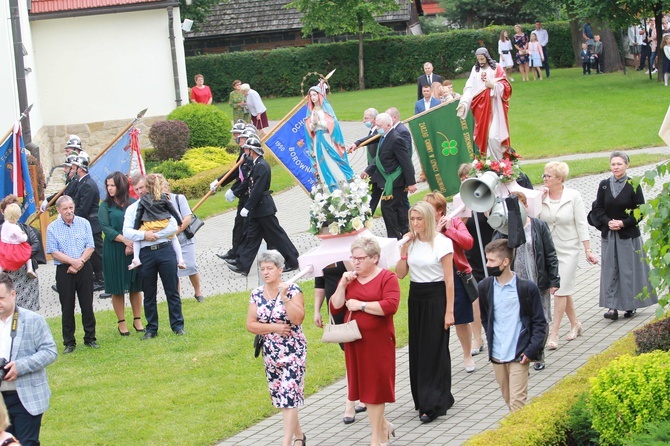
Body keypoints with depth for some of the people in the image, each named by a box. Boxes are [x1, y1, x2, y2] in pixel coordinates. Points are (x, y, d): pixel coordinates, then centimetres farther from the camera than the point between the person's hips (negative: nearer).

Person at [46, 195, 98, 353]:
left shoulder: (84, 223, 3)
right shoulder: (52, 228, -1)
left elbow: (90, 247, 0)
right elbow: (54, 252, -6)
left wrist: (80, 262, -13)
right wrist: (73, 261, -16)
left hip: (84, 268, 1)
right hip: (64, 270, -1)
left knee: (87, 305, 4)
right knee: (67, 307, 4)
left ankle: (90, 338, 15)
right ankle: (69, 342, 10)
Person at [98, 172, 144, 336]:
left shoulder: (133, 203, 5)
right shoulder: (105, 206, 1)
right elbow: (106, 228, -7)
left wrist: (133, 243, -13)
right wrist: (125, 240, -18)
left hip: (134, 249, 1)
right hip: (114, 251, -1)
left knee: (135, 286, 6)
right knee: (117, 288, 2)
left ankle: (137, 320, 16)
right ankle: (121, 323, 10)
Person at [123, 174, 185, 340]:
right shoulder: (131, 209, 10)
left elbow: (173, 227, -4)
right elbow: (126, 232, -2)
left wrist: (153, 235, -9)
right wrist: (144, 235, -15)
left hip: (165, 250, -1)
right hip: (145, 253, 2)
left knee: (172, 291, 1)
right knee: (149, 294, 7)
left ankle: (177, 325, 9)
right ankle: (151, 329, 15)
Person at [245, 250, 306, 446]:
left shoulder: (293, 290, -9)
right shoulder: (257, 294, 4)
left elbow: (297, 319, -21)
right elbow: (250, 325, 0)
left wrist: (285, 297, -25)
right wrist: (274, 328, -12)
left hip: (293, 351, -6)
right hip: (270, 353, 6)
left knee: (289, 395, -11)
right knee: (279, 396, 12)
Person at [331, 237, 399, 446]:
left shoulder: (387, 278, -7)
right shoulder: (349, 278, 10)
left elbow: (390, 306, -21)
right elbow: (335, 308, 5)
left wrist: (360, 305, -18)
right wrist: (342, 285, -7)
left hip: (378, 341, -5)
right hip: (354, 342, 5)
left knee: (374, 386, 0)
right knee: (363, 385, 9)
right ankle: (383, 426, 27)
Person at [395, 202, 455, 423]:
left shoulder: (442, 243, -10)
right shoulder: (411, 242, 5)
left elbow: (449, 279, -10)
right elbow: (400, 274, 5)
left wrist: (449, 311, -13)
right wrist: (404, 250, -7)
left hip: (436, 299, -6)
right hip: (416, 298, 6)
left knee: (435, 350, -4)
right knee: (418, 349, 9)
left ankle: (433, 405, 0)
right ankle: (424, 398, 20)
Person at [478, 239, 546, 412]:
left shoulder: (527, 288, -8)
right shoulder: (485, 287, 3)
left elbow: (539, 323, -3)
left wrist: (531, 350, -11)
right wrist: (491, 341, 8)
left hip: (519, 357, -4)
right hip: (496, 356, 5)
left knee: (517, 402, -9)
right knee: (508, 400, 13)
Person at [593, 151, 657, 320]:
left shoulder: (633, 186, -5)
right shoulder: (604, 185, 4)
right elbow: (598, 208, 5)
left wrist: (623, 223, -15)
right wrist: (608, 222, -13)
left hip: (629, 235, -3)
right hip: (608, 235, 3)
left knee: (629, 270, 2)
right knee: (610, 271, -1)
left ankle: (631, 304, 14)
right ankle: (612, 307, -2)